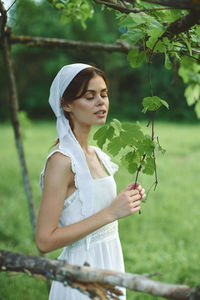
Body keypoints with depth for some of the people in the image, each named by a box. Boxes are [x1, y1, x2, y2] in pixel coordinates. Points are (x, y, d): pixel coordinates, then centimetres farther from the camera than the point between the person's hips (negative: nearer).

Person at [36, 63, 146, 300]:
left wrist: (124, 200, -1)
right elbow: (45, 241, -22)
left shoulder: (95, 154, 6)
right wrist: (110, 213, -24)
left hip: (110, 265, 8)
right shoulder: (61, 161, -19)